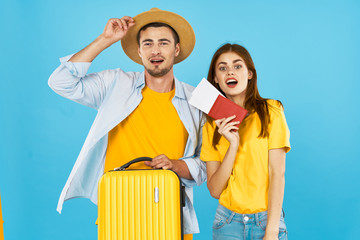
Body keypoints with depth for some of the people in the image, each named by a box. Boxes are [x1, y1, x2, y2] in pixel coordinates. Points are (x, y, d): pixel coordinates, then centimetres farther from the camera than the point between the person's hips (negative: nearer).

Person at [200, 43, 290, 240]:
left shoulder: (271, 111, -2)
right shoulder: (211, 126, 4)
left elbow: (277, 174, -8)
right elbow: (214, 190, -4)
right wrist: (233, 145, -16)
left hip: (266, 219, -1)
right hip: (228, 222, 2)